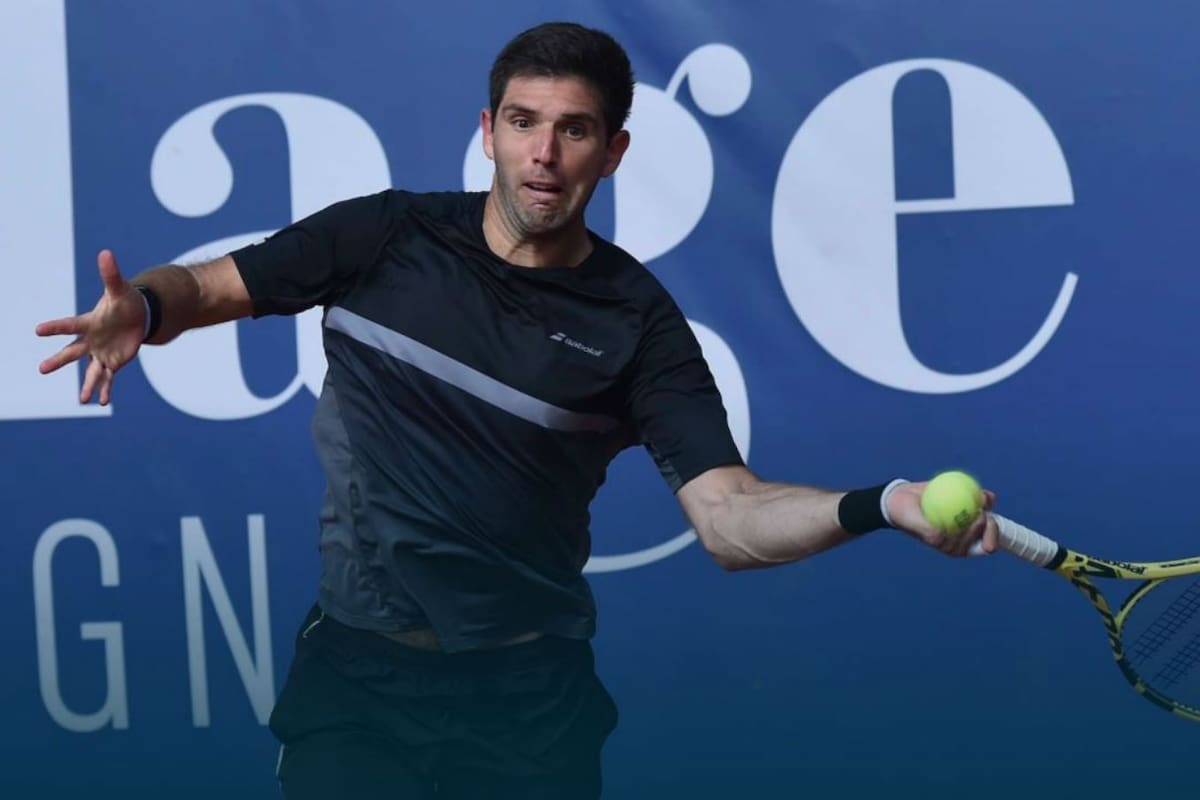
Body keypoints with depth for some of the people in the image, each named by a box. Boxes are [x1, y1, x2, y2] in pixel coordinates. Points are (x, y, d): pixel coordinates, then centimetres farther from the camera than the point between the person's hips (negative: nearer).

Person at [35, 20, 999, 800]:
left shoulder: (636, 319, -6)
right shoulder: (388, 234, -3)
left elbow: (728, 516, -15)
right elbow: (210, 285, 4)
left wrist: (882, 506, -33)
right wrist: (141, 308, -20)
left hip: (530, 695, 0)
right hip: (357, 667, 0)